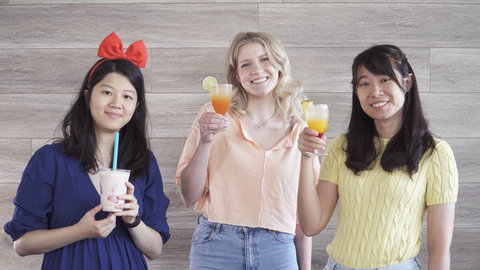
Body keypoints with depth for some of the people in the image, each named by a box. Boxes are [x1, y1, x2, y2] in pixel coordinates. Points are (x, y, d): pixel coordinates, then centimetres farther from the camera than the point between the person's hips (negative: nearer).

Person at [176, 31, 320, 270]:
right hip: (217, 249, -2)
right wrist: (205, 141, -13)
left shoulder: (300, 131, 6)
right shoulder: (214, 115, 0)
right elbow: (189, 197, -2)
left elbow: (303, 212, 11)